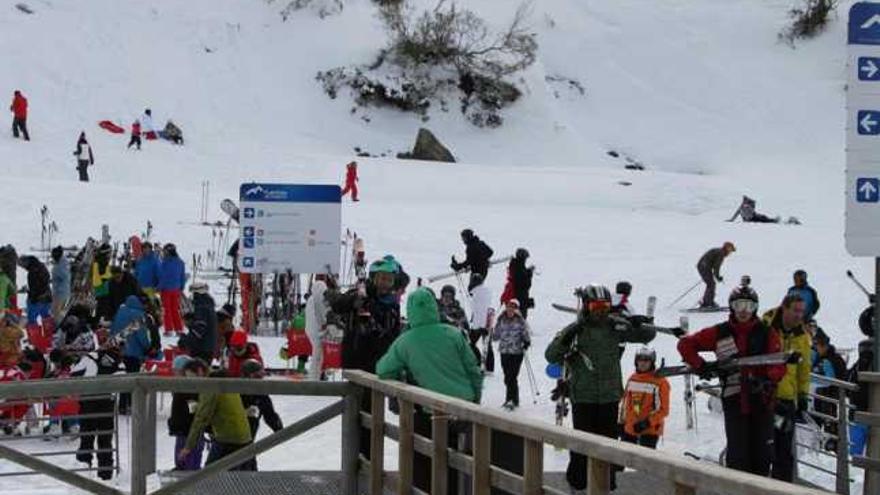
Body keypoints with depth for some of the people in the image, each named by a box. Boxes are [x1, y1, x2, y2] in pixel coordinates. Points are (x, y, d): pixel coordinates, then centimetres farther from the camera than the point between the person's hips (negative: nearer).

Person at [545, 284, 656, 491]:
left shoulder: (614, 328, 2)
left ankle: (607, 481, 19)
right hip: (583, 397, -2)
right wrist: (565, 340, -27)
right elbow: (551, 356, -11)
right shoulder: (575, 330, -5)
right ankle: (578, 483, 16)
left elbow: (648, 336, 5)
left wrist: (639, 326, -16)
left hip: (610, 396, 2)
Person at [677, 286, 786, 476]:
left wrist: (768, 380, -24)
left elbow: (778, 364, -5)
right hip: (734, 401, -1)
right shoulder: (720, 333, 4)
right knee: (738, 455, -3)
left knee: (762, 453, 6)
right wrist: (700, 366, -3)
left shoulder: (767, 334, 3)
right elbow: (686, 344, 10)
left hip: (761, 401, 1)